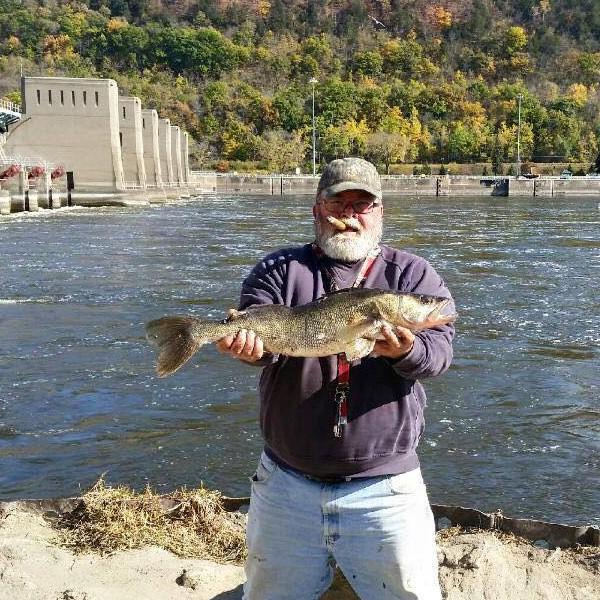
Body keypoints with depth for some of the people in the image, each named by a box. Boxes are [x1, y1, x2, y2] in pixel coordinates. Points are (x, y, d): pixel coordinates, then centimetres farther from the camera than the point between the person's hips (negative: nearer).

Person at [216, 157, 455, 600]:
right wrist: (249, 343, -34)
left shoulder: (413, 275, 2)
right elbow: (256, 330, -11)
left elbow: (440, 348, -10)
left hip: (384, 485, -1)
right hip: (287, 481, 2)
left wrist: (407, 351, -32)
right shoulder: (280, 270, 3)